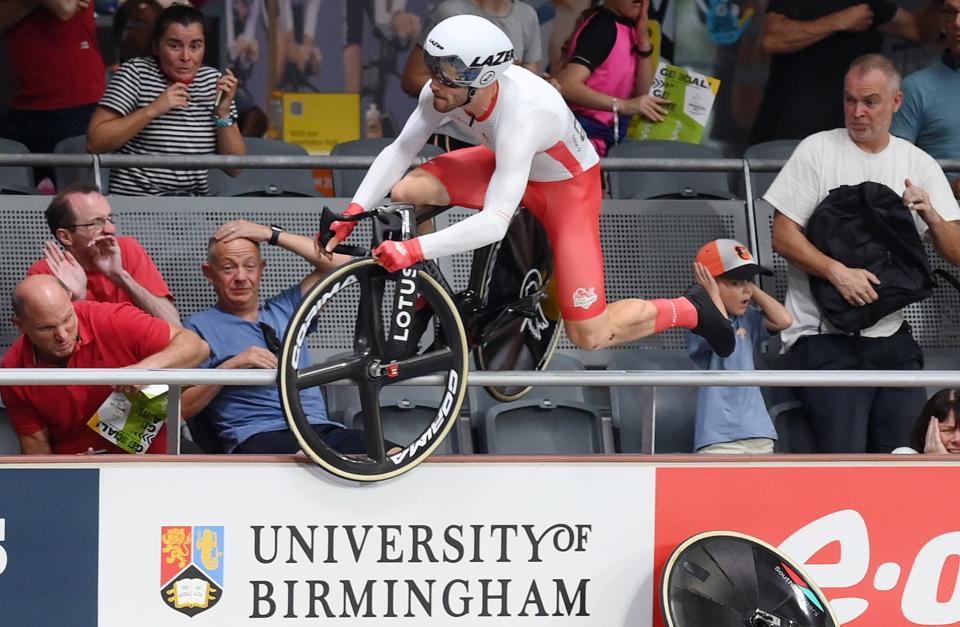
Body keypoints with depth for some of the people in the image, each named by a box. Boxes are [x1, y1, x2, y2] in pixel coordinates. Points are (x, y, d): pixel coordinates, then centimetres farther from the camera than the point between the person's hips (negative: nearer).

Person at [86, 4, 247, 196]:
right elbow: (94, 142, -12)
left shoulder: (214, 81, 7)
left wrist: (223, 113, -8)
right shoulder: (136, 73, -4)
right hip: (134, 202, -4)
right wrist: (153, 110, -17)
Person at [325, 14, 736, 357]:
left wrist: (414, 250, -50)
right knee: (406, 193, -18)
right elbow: (399, 151, -13)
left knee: (589, 336, -9)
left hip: (567, 186, -6)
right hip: (508, 168, 6)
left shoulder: (521, 116, -43)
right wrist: (353, 213, -24)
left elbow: (495, 223, -46)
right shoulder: (444, 90, -25)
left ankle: (690, 310, 18)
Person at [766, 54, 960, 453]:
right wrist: (837, 271, -18)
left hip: (892, 337, 4)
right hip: (824, 338, -4)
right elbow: (783, 237, -4)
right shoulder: (818, 151, 1)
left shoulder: (919, 165, 12)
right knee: (844, 458, -17)